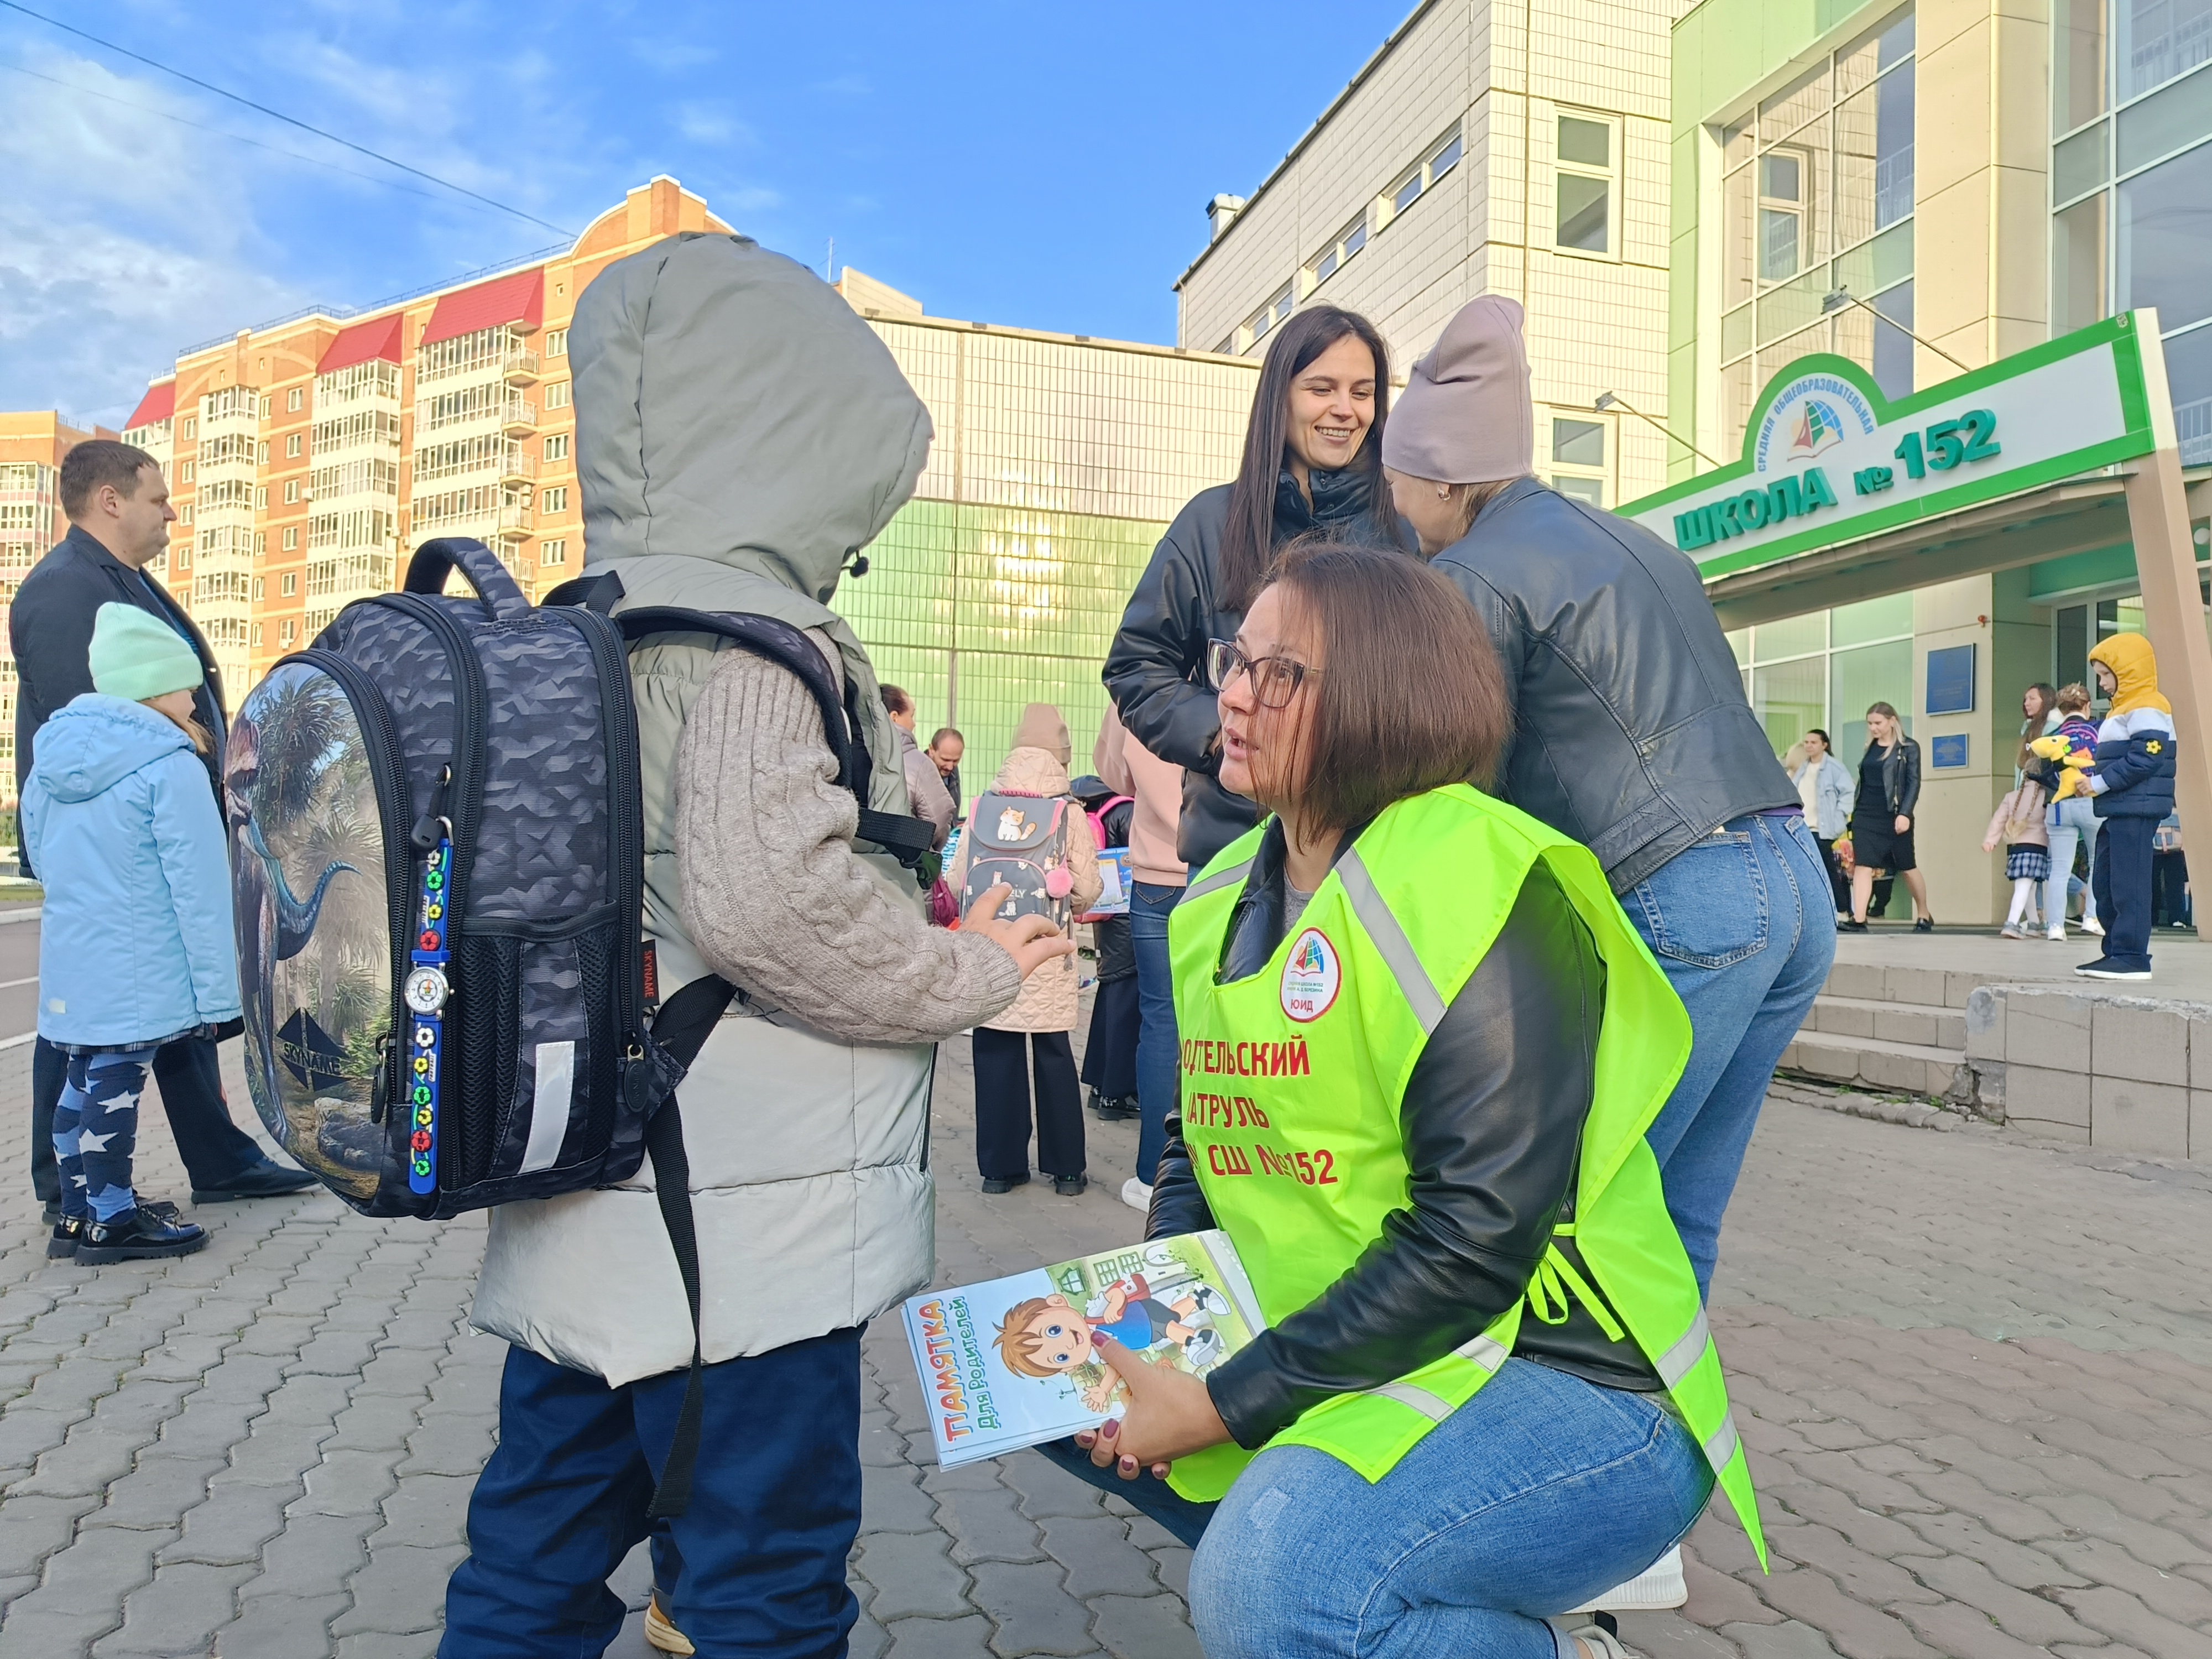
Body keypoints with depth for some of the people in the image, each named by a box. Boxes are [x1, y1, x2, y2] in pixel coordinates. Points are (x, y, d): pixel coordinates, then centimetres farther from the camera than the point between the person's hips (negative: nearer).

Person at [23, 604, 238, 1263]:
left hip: (68, 965, 8)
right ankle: (111, 1221, 9)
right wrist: (217, 990, -11)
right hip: (139, 973, -8)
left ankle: (79, 1212, 27)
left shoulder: (49, 759, 10)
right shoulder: (170, 768, -14)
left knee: (86, 1080, 16)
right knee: (116, 1084, -1)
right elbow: (200, 889, -15)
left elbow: (42, 858, 21)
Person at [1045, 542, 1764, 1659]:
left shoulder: (1475, 883, -19)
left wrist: (1227, 1406, -20)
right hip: (1331, 1361, 8)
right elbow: (1199, 1141, 14)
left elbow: (1478, 1240, -24)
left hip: (1575, 1393, -8)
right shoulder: (1225, 899, 7)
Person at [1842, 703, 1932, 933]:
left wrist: (1905, 814, -18)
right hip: (1865, 815, 4)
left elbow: (1914, 783, -8)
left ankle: (1924, 916, 26)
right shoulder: (1869, 748, 12)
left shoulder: (1909, 748, -2)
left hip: (1894, 816, -4)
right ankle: (1859, 920, -12)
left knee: (1908, 868, 9)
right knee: (1862, 866, -8)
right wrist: (1853, 812, 15)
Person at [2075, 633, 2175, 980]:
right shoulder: (2123, 709, 21)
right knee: (2105, 883, 13)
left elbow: (2146, 760, -21)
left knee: (2128, 884, -10)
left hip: (2136, 811, -11)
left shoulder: (2146, 709, -12)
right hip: (2120, 811, 11)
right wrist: (2089, 775, 6)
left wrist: (2099, 783, -17)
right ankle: (2117, 952, 20)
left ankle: (2132, 957, -7)